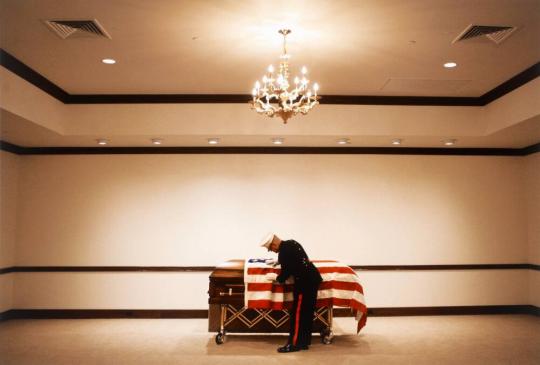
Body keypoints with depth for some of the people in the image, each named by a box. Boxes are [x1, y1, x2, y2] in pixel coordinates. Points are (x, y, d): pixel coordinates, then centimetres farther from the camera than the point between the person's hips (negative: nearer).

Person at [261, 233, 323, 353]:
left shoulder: (283, 252, -18)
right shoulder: (291, 243, 10)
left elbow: (285, 274, -13)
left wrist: (276, 277, 6)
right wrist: (278, 261, 31)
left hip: (305, 282, -10)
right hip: (313, 278, 10)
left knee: (298, 313, 0)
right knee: (307, 312, 14)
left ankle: (294, 344, 8)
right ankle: (304, 342, 23)